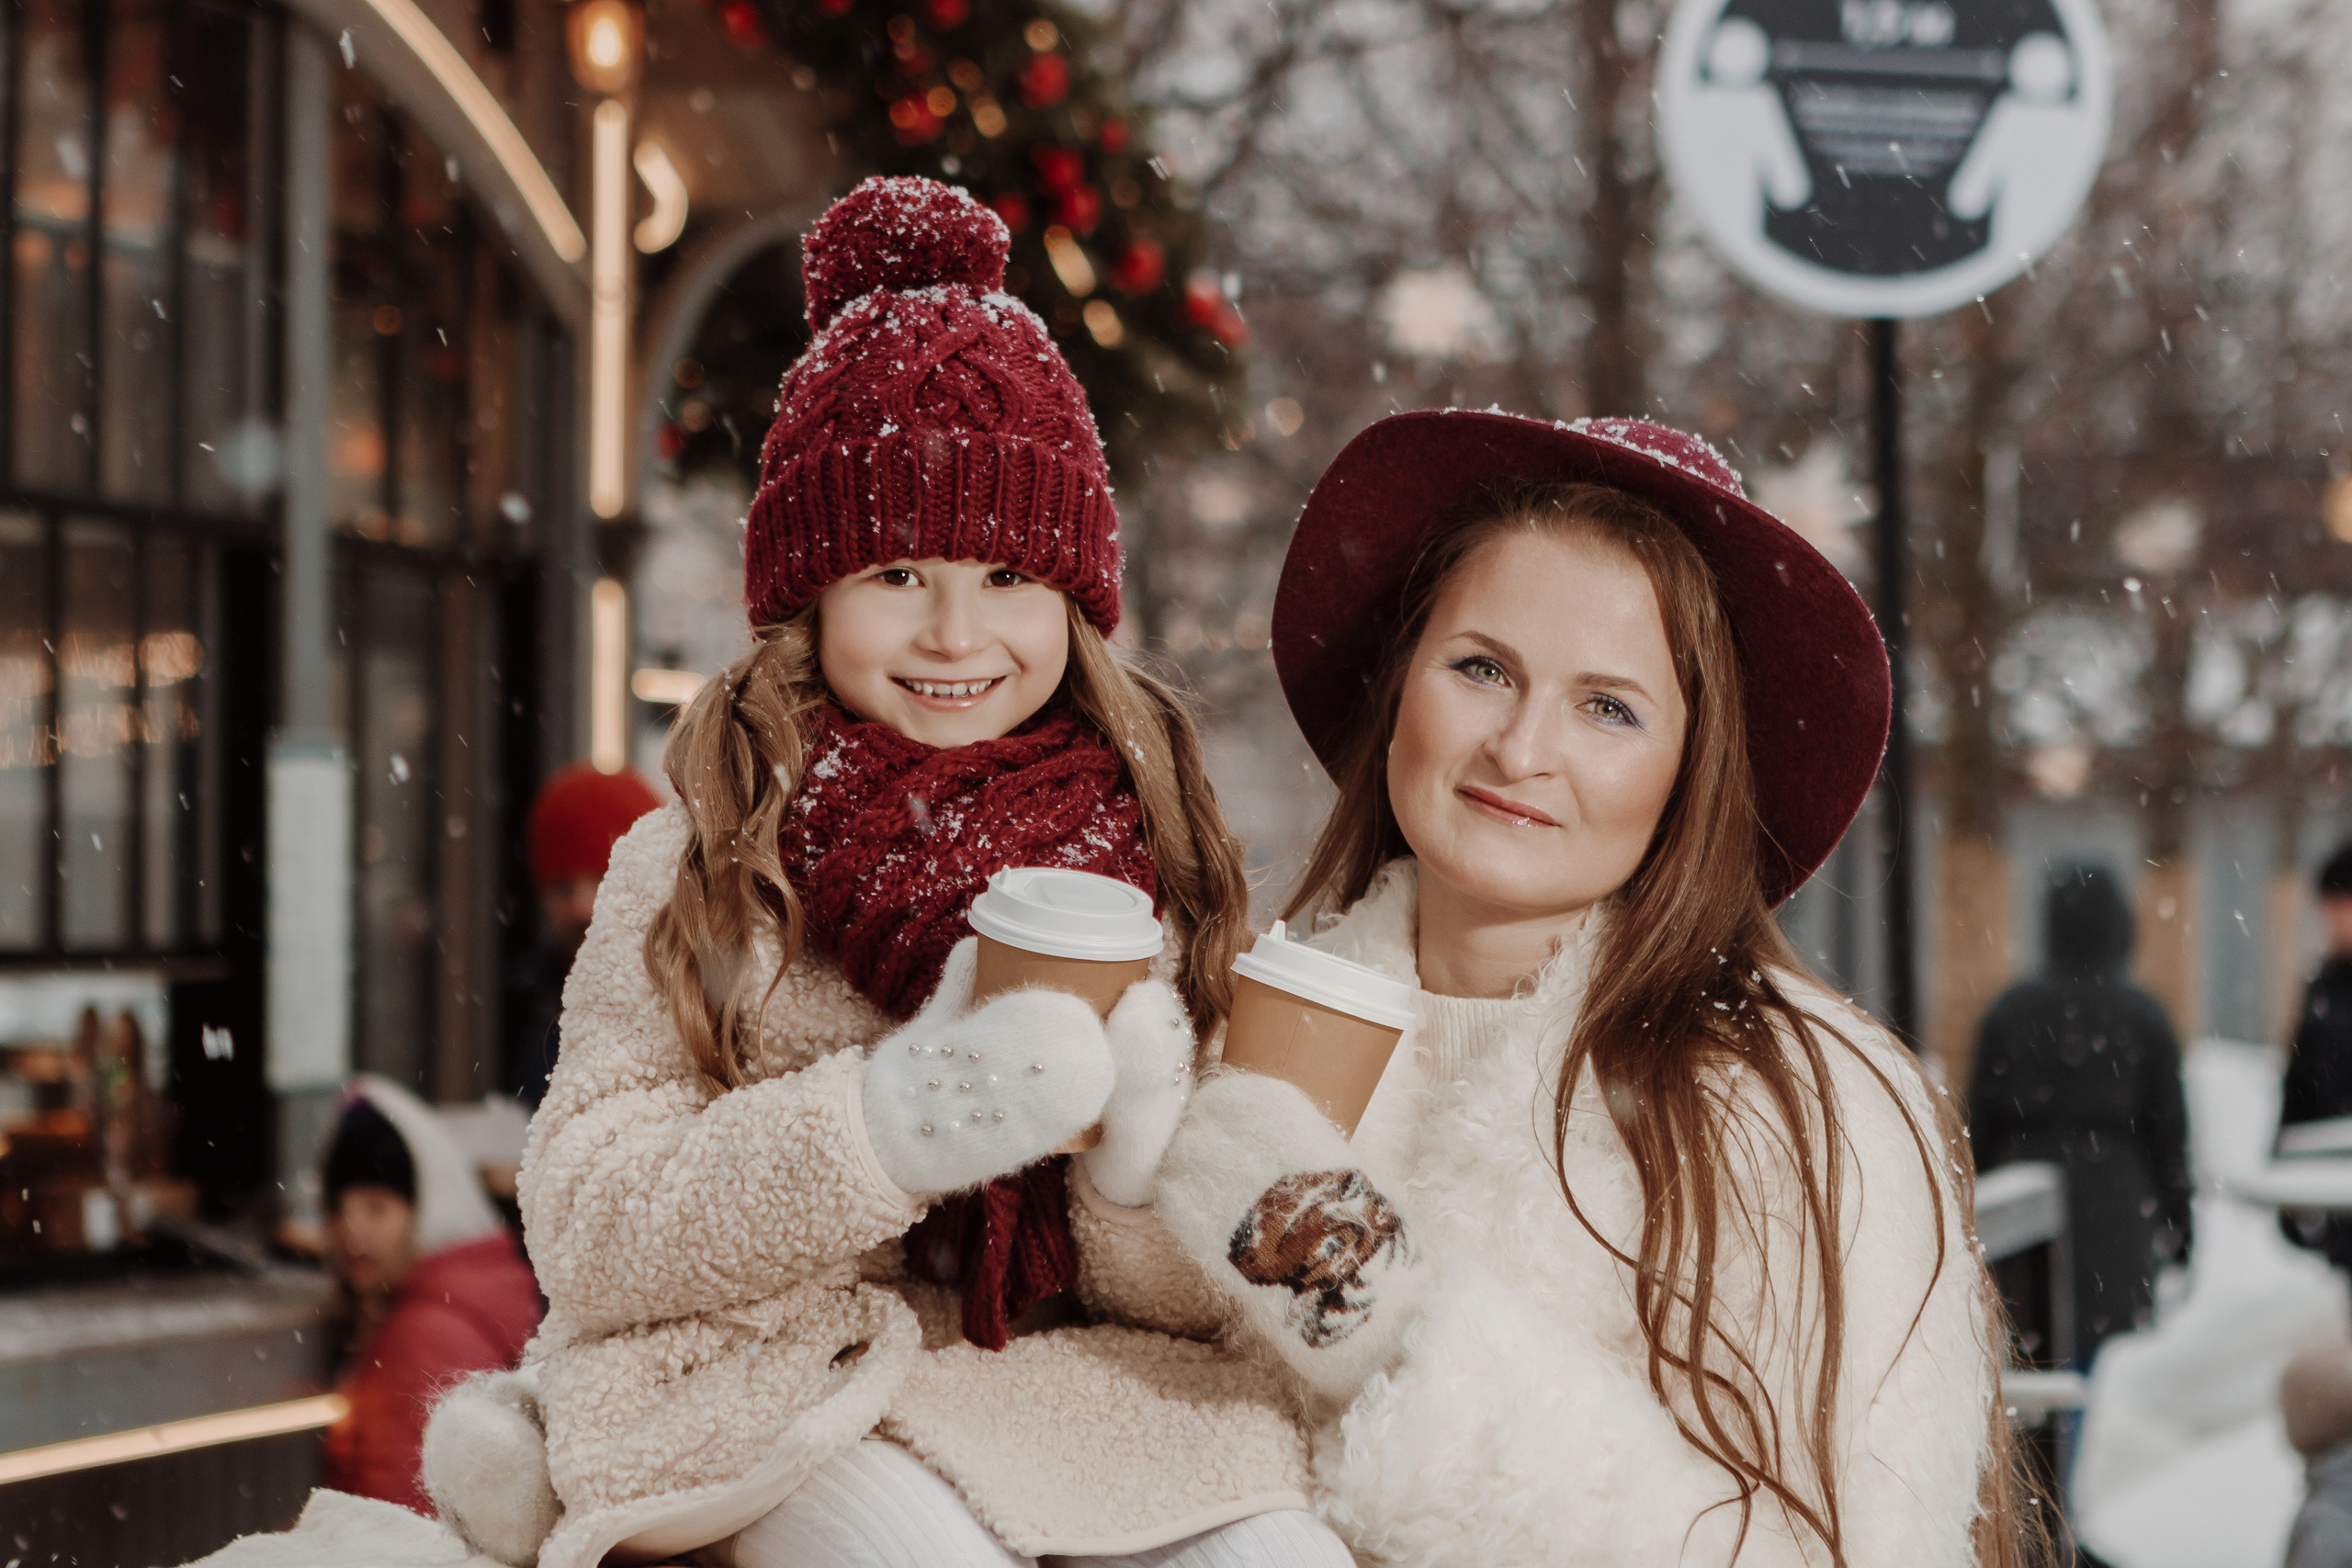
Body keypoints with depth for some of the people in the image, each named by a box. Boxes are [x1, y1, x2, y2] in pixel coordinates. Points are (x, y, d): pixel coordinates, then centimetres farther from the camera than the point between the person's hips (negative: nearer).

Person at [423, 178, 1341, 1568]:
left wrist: (1148, 1159, -15)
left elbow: (1204, 1296, 9)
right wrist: (880, 1127, -19)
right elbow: (588, 1241, -5)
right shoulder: (704, 868, 4)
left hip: (1090, 1379, 3)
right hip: (794, 1378, -2)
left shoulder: (1142, 874, 9)